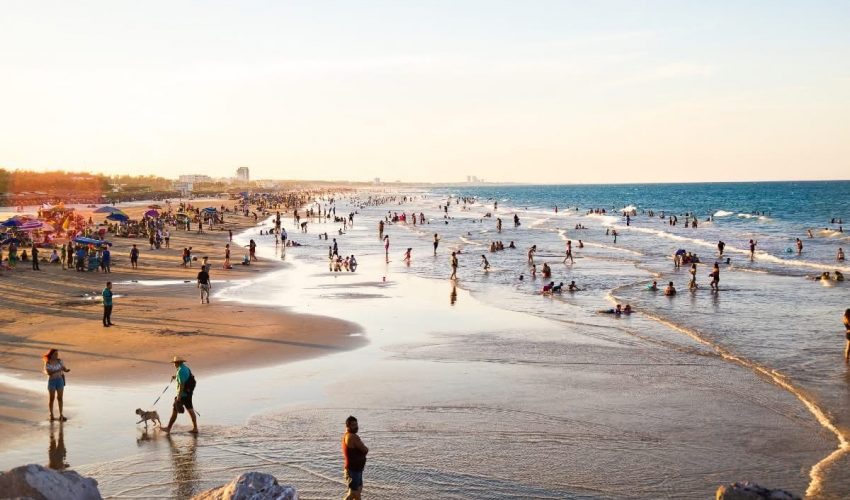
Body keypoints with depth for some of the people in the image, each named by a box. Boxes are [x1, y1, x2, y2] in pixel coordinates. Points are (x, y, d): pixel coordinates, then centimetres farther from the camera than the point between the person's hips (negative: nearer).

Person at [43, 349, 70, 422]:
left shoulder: (59, 361, 0)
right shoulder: (47, 363, -9)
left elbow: (65, 369, -1)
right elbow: (49, 373, -20)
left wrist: (67, 369, -24)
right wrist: (57, 371, -31)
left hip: (60, 380, 3)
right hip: (51, 381, -3)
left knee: (60, 398, 4)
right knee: (52, 398, 1)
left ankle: (61, 415, 10)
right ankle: (51, 415, 11)